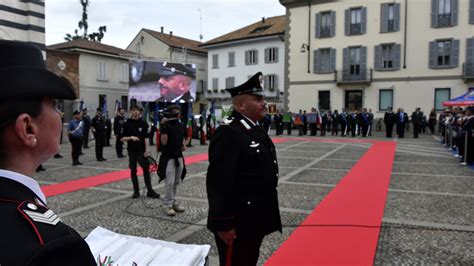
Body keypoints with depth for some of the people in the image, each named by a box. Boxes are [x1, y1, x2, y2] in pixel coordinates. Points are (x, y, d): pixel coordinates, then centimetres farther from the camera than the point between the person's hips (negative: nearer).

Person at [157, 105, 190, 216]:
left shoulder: (182, 126, 5)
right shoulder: (166, 126, -11)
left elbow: (187, 137, 22)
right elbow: (164, 142, -20)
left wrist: (184, 144, 3)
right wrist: (163, 127, -26)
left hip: (179, 157, 6)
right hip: (168, 157, -6)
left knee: (176, 182, 13)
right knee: (169, 183, -7)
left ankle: (173, 202, 25)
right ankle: (168, 205, 2)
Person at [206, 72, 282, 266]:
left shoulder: (256, 130, 9)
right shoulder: (228, 133, -22)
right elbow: (219, 183, -25)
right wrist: (223, 224, -22)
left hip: (256, 220, 9)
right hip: (237, 223, -9)